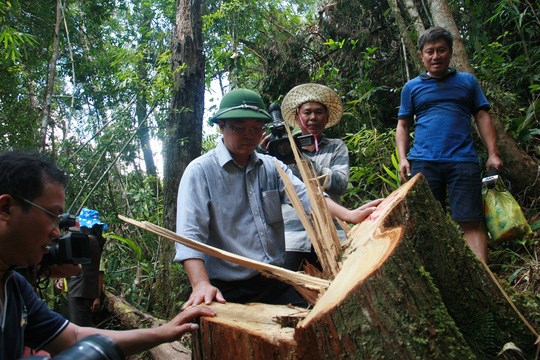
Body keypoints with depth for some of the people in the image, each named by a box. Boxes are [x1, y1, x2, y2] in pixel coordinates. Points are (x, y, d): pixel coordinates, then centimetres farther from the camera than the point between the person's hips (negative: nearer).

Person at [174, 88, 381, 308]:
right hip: (228, 292, -4)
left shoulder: (272, 167, 10)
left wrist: (348, 215, -22)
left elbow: (305, 195, -4)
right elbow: (190, 234, -15)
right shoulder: (200, 171, -6)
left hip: (277, 282, 5)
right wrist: (201, 285, -29)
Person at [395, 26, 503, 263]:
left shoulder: (467, 81, 17)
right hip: (423, 161, 1)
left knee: (471, 222, -7)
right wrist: (402, 158, 1)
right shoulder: (412, 88, 16)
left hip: (463, 161, 0)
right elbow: (402, 125, 15)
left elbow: (482, 117, 14)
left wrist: (493, 153, 3)